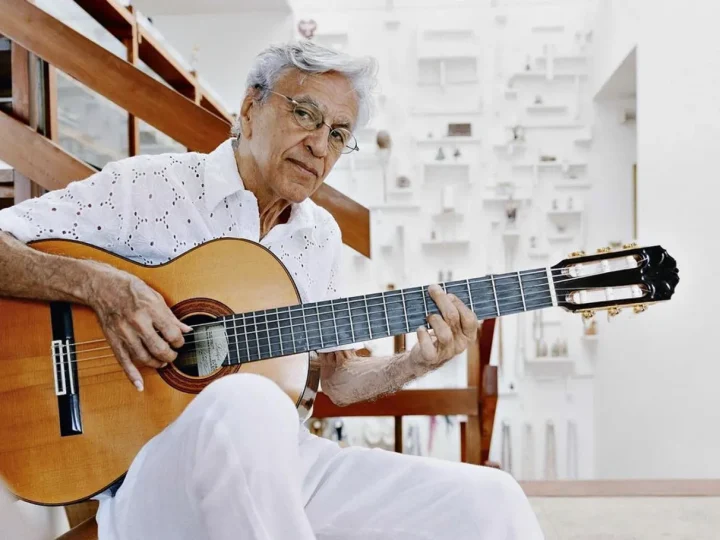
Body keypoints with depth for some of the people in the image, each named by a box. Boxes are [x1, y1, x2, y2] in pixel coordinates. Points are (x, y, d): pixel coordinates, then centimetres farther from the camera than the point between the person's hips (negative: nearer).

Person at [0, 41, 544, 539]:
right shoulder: (148, 185, -4)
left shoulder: (322, 236, 12)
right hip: (153, 470, -3)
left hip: (283, 461, 4)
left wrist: (417, 363, -2)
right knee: (247, 406, -40)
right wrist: (98, 284, -23)